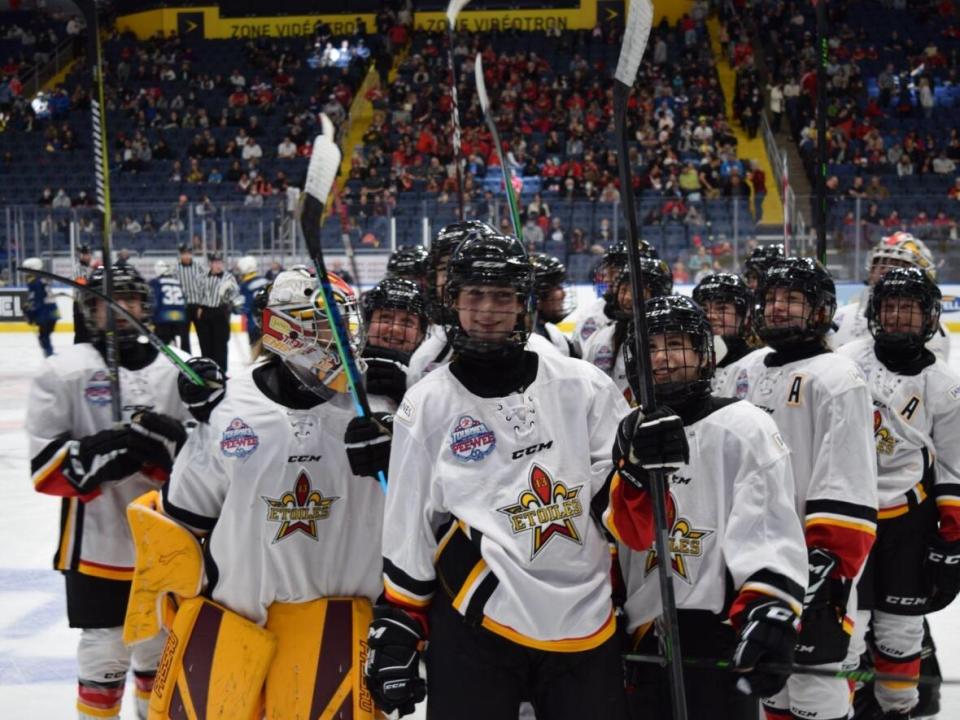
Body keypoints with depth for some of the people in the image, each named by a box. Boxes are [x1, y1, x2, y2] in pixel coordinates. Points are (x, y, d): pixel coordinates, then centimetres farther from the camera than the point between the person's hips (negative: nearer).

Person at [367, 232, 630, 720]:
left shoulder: (584, 386, 5)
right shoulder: (426, 404, 4)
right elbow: (406, 531, 6)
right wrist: (396, 629, 4)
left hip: (585, 620, 1)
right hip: (473, 621, -1)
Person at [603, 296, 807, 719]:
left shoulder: (743, 425, -5)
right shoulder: (630, 434, 11)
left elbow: (771, 530, -14)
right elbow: (628, 533, -4)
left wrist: (770, 611, -27)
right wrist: (639, 466, -21)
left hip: (716, 634, -6)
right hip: (642, 636, 6)